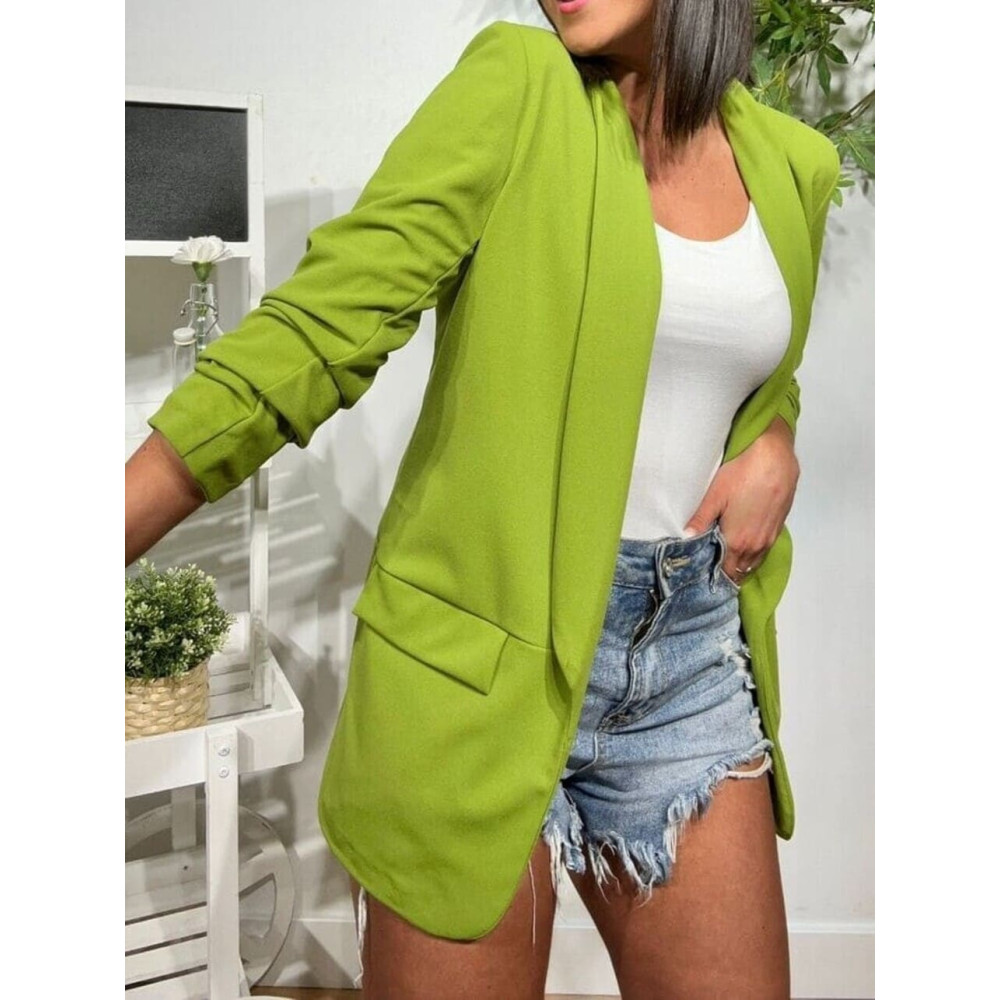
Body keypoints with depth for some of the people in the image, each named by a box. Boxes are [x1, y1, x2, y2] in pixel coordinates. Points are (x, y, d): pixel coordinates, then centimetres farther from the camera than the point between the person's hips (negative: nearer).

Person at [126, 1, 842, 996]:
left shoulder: (793, 164, 8)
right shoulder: (517, 85, -6)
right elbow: (322, 322, -15)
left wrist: (775, 444, 3)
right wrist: (119, 523, -23)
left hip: (694, 652, 5)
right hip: (480, 645, -4)